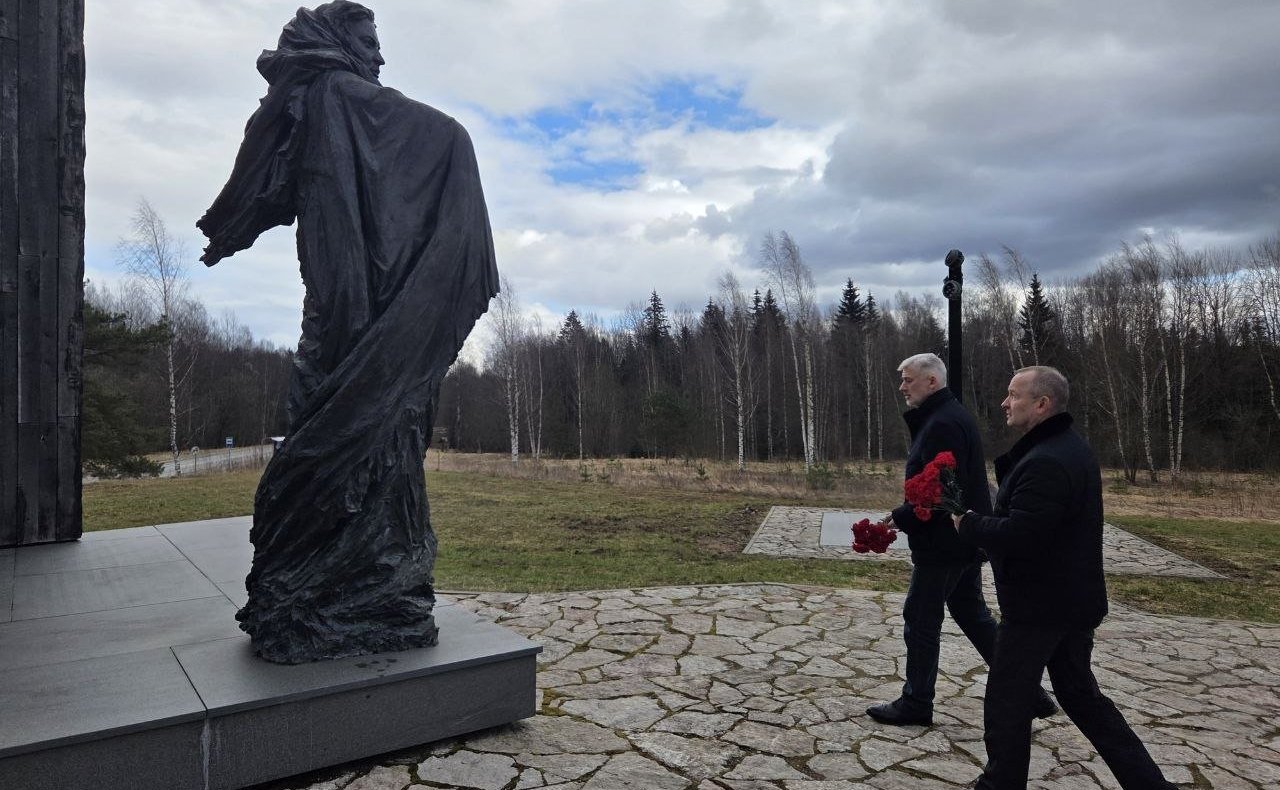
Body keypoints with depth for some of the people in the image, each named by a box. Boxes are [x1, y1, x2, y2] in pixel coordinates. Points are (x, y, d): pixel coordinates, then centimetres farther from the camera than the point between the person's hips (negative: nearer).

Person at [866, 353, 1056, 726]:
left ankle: (916, 703, 15)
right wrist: (903, 515, 11)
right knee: (972, 615, 18)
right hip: (965, 540, 10)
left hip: (943, 544, -10)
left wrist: (900, 519, -18)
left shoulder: (942, 424, -20)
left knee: (921, 619, 2)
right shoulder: (950, 416, 14)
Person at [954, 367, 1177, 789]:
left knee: (1007, 699, 5)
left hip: (1038, 606, -10)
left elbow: (1016, 536, -31)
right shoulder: (1071, 448, 10)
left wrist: (967, 522, -15)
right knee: (1080, 695, 21)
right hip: (1073, 600, 10)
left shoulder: (1046, 462, -25)